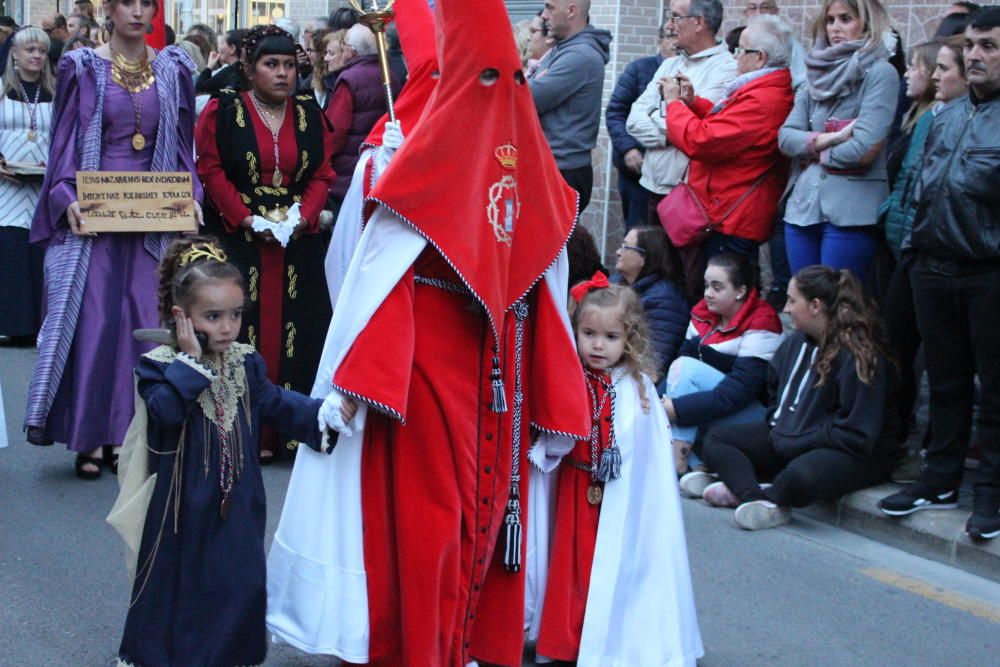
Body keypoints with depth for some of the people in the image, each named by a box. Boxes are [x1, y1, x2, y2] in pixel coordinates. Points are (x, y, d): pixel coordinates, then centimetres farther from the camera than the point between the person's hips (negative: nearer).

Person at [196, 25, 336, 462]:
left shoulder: (310, 116, 10)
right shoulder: (223, 111, 0)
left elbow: (322, 175, 7)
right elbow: (211, 170, -5)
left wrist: (303, 217, -11)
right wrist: (247, 219, -14)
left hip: (298, 242, 3)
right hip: (238, 241, -3)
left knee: (293, 330, 0)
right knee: (243, 330, -5)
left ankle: (289, 428, 6)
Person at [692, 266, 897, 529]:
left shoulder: (859, 356, -20)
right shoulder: (797, 342, 6)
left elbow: (856, 435, -24)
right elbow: (776, 394, 24)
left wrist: (792, 445, -19)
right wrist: (777, 429, 5)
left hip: (855, 455, -9)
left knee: (801, 475, -42)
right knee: (716, 439, 1)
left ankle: (742, 488, -11)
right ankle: (759, 500, -25)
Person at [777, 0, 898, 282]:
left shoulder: (880, 73, -5)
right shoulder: (818, 73, 13)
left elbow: (863, 150, -14)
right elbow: (785, 137, 4)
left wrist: (812, 149, 0)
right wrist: (827, 139, -12)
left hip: (850, 213, -6)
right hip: (802, 206, 6)